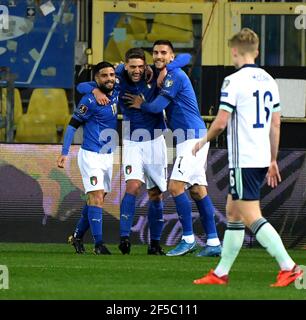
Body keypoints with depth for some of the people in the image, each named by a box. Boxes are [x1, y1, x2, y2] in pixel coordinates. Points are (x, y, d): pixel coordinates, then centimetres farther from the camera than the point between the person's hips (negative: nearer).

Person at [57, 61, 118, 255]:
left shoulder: (116, 94, 3)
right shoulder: (90, 100, -15)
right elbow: (73, 125, -11)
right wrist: (65, 153, -16)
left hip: (108, 157, 7)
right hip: (91, 156, -7)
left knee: (98, 199, 11)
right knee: (96, 197, -14)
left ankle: (78, 237, 25)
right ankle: (99, 244, -17)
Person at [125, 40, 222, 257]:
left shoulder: (175, 75, -11)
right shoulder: (167, 76, 19)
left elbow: (158, 106, -15)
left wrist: (141, 105, 6)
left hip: (192, 138, -10)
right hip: (194, 137, 10)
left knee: (176, 186, -14)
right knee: (197, 190, 8)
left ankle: (189, 239, -11)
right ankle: (213, 243, 7)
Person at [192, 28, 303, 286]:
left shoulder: (234, 81, -12)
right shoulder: (269, 81, 11)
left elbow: (221, 122, -14)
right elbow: (276, 123, 15)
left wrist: (204, 141, 6)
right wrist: (273, 160, 22)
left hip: (243, 160, -8)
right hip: (262, 158, 9)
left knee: (252, 217, -9)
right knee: (233, 212, 15)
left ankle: (288, 267, -18)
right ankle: (221, 273, 19)